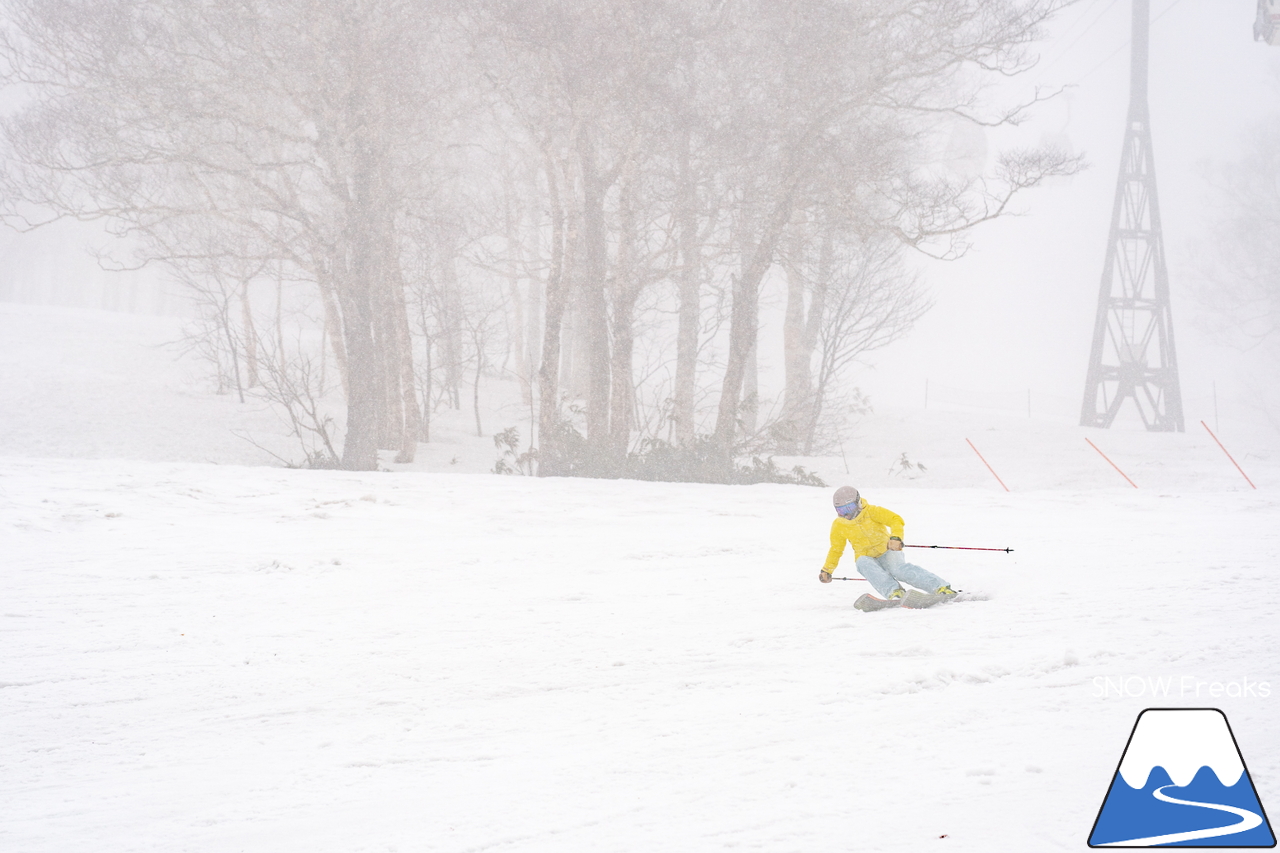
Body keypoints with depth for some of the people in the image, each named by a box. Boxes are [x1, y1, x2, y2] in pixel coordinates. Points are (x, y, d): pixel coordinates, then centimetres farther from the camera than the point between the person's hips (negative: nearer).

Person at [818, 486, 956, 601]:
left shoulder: (872, 512, -9)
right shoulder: (838, 526, 2)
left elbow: (896, 520, -19)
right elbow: (836, 549, 19)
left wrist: (896, 537, -37)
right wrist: (827, 570, 16)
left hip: (887, 553, -3)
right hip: (866, 557, 3)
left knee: (898, 568, -35)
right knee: (864, 564, -35)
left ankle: (941, 587, -40)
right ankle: (894, 592, -54)